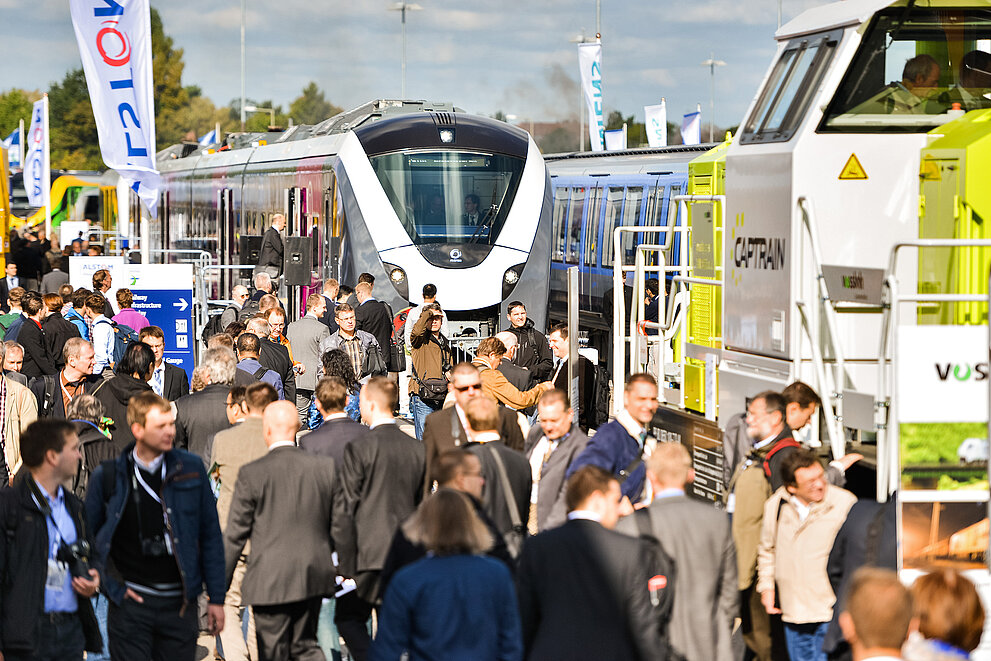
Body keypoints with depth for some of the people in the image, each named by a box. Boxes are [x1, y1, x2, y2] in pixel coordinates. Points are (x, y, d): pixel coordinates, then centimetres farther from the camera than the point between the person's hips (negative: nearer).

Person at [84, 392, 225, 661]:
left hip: (179, 604, 2)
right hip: (130, 604, -1)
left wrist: (216, 598, 6)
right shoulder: (108, 475, -2)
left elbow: (211, 536, 7)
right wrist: (113, 584, -2)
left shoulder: (191, 469, 2)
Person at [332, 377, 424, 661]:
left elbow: (345, 509, -11)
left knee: (348, 616, 9)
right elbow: (422, 504, 11)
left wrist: (344, 562, -6)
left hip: (369, 552, -5)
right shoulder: (417, 449, 4)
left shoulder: (358, 450, -12)